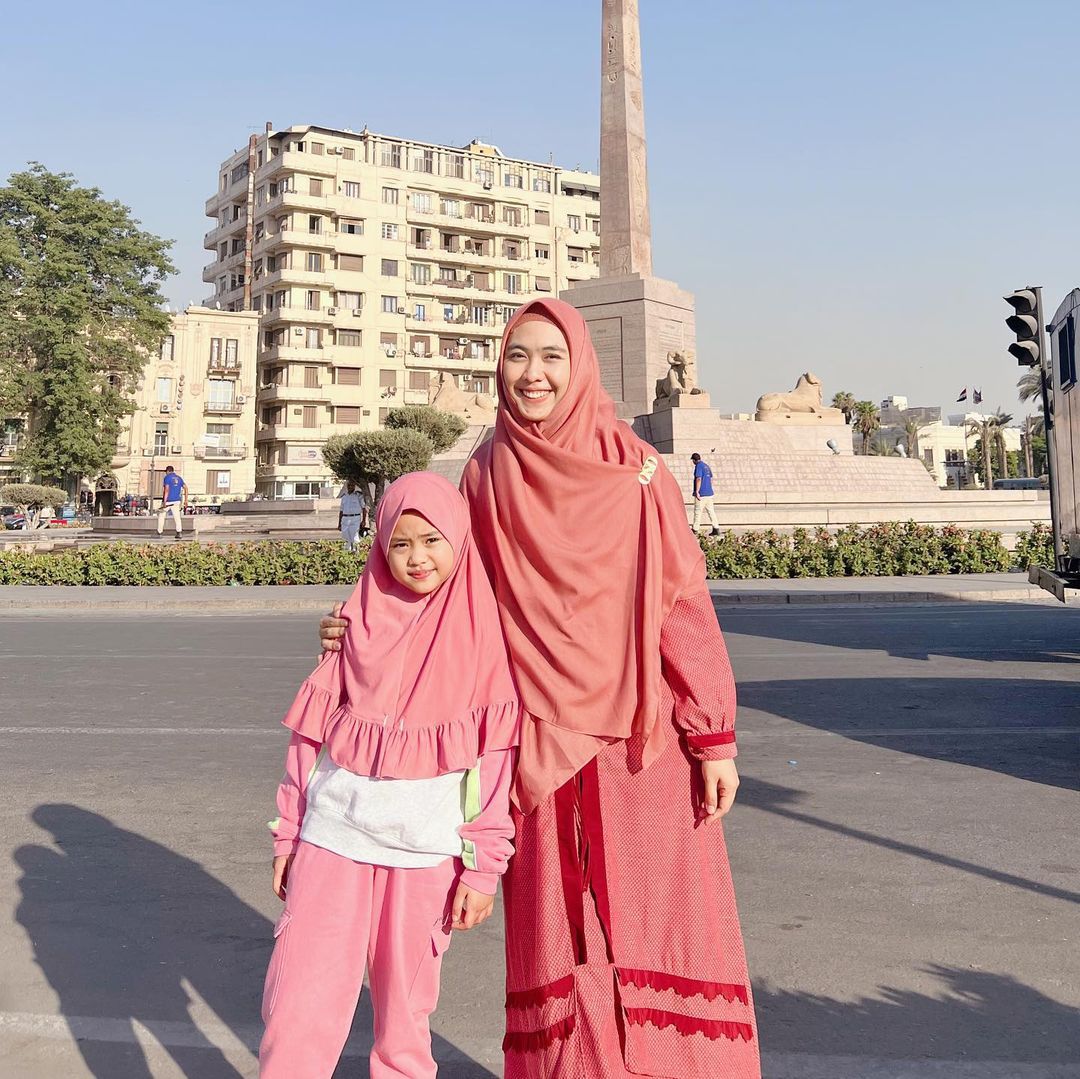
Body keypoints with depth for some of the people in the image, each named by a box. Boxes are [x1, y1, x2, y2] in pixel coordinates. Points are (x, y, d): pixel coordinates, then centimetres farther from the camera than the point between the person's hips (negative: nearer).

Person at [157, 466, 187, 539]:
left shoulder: (167, 477, -6)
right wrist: (185, 500, 10)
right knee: (177, 516, 3)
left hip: (168, 501, -5)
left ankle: (160, 532, 14)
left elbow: (166, 489, -17)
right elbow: (185, 488, 8)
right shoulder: (179, 478, 11)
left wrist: (164, 501, -20)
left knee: (161, 516, 10)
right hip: (177, 501, 5)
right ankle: (179, 532, -12)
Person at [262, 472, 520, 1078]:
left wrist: (482, 867, -5)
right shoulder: (360, 620, 4)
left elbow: (494, 761, -3)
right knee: (297, 1007, 0)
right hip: (335, 840, 2)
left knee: (405, 1013, 11)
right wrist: (288, 834, 8)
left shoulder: (484, 631, -1)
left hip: (426, 852, -1)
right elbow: (312, 732, 7)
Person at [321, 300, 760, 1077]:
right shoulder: (486, 475, 5)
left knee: (660, 922, 2)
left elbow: (683, 604, -4)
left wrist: (715, 737, -7)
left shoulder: (632, 468, -3)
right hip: (543, 740, 2)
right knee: (560, 935, 9)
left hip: (642, 737, -2)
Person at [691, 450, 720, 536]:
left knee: (697, 512, -3)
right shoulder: (706, 466, 16)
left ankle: (695, 530, 0)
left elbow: (698, 479, -18)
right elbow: (711, 479, 21)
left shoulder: (698, 466, -10)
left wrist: (697, 492, -20)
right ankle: (716, 529, 5)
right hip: (709, 493, 8)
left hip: (701, 494, -8)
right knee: (711, 511, 8)